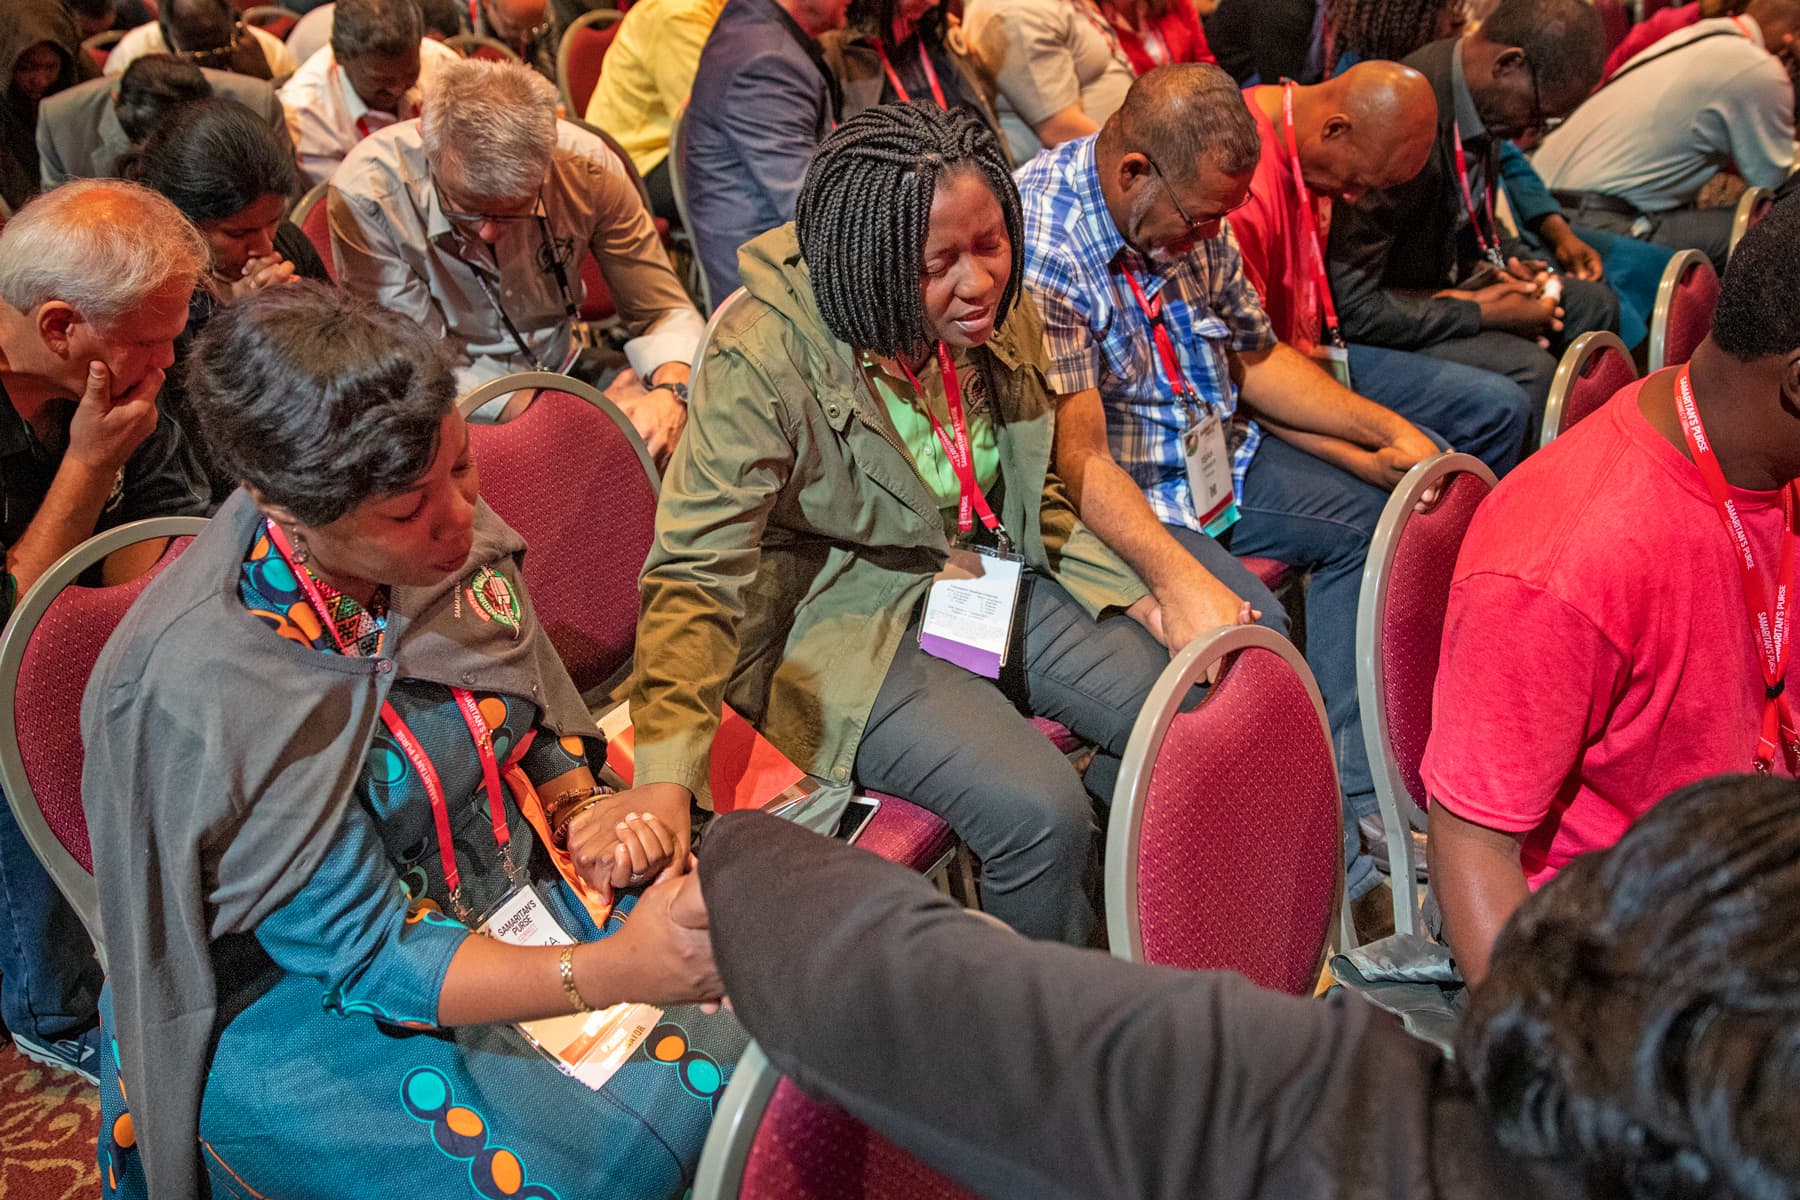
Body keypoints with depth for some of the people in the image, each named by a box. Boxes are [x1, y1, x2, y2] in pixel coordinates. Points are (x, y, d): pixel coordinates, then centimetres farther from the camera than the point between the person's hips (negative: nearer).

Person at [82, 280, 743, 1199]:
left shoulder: (441, 529, -9)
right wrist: (610, 972, -32)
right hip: (311, 995, -6)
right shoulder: (202, 690, -28)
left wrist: (581, 813, -11)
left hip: (513, 880, 6)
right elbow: (364, 958, -22)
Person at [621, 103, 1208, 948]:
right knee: (1039, 811, -26)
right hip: (846, 623, -7)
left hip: (991, 584, 7)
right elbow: (697, 569, -24)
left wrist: (1137, 597, -1)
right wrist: (665, 775, -36)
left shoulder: (999, 312, -3)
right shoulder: (763, 355, -24)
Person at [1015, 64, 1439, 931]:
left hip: (1220, 457, 9)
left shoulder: (1189, 216, 2)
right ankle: (1343, 870, -10)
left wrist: (1388, 429, 3)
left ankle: (1353, 801, 0)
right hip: (1118, 497, -9)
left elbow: (1256, 356, 14)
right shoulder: (1036, 246, -25)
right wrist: (1179, 578, -42)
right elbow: (1079, 456, -30)